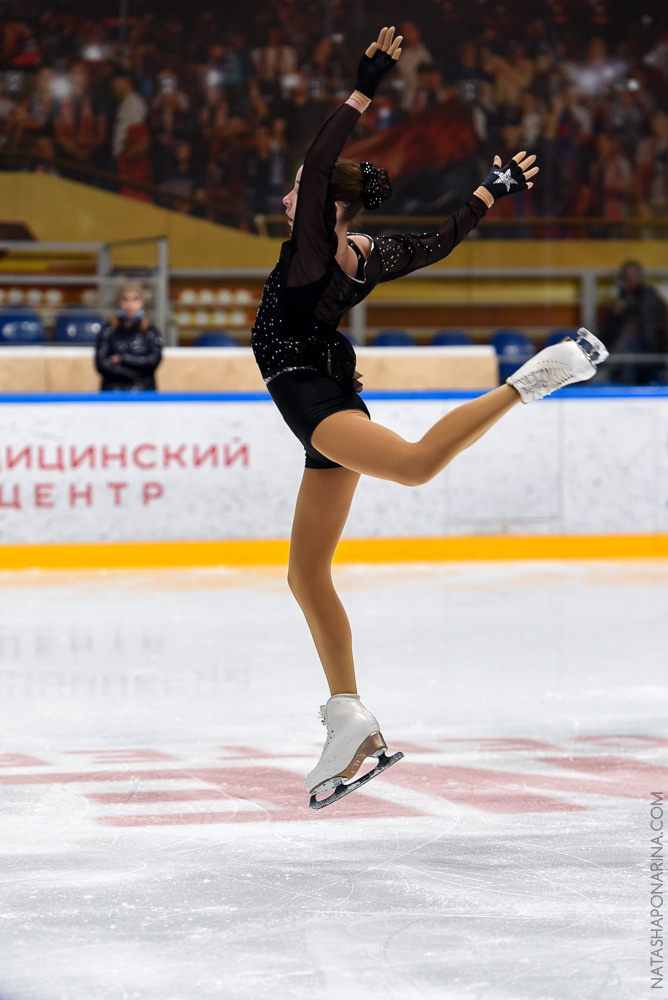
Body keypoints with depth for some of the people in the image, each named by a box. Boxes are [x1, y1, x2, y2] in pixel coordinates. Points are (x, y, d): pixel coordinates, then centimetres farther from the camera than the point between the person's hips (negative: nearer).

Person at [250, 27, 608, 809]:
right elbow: (441, 241, 23)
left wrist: (365, 88, -15)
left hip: (310, 392, -10)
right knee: (308, 576, 10)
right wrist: (493, 190, 35)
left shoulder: (315, 246, -6)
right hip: (329, 409, 10)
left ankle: (533, 377, -36)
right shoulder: (369, 258, 14)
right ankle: (350, 721, 6)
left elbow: (317, 161, -16)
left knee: (417, 463, -39)